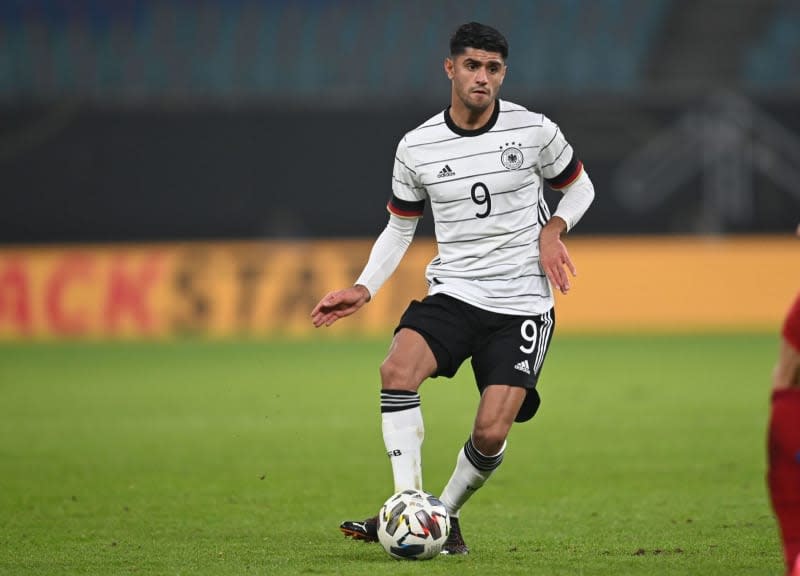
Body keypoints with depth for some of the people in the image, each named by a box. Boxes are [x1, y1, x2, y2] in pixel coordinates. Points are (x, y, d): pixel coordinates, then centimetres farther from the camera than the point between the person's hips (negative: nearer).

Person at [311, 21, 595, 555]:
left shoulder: (534, 131, -4)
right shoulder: (416, 147, 1)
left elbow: (579, 186, 13)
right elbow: (400, 226, 15)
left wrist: (553, 229, -7)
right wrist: (364, 289, 1)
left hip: (523, 302, -1)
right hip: (452, 292, 2)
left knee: (491, 433, -14)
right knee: (398, 369, -29)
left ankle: (447, 515, 15)